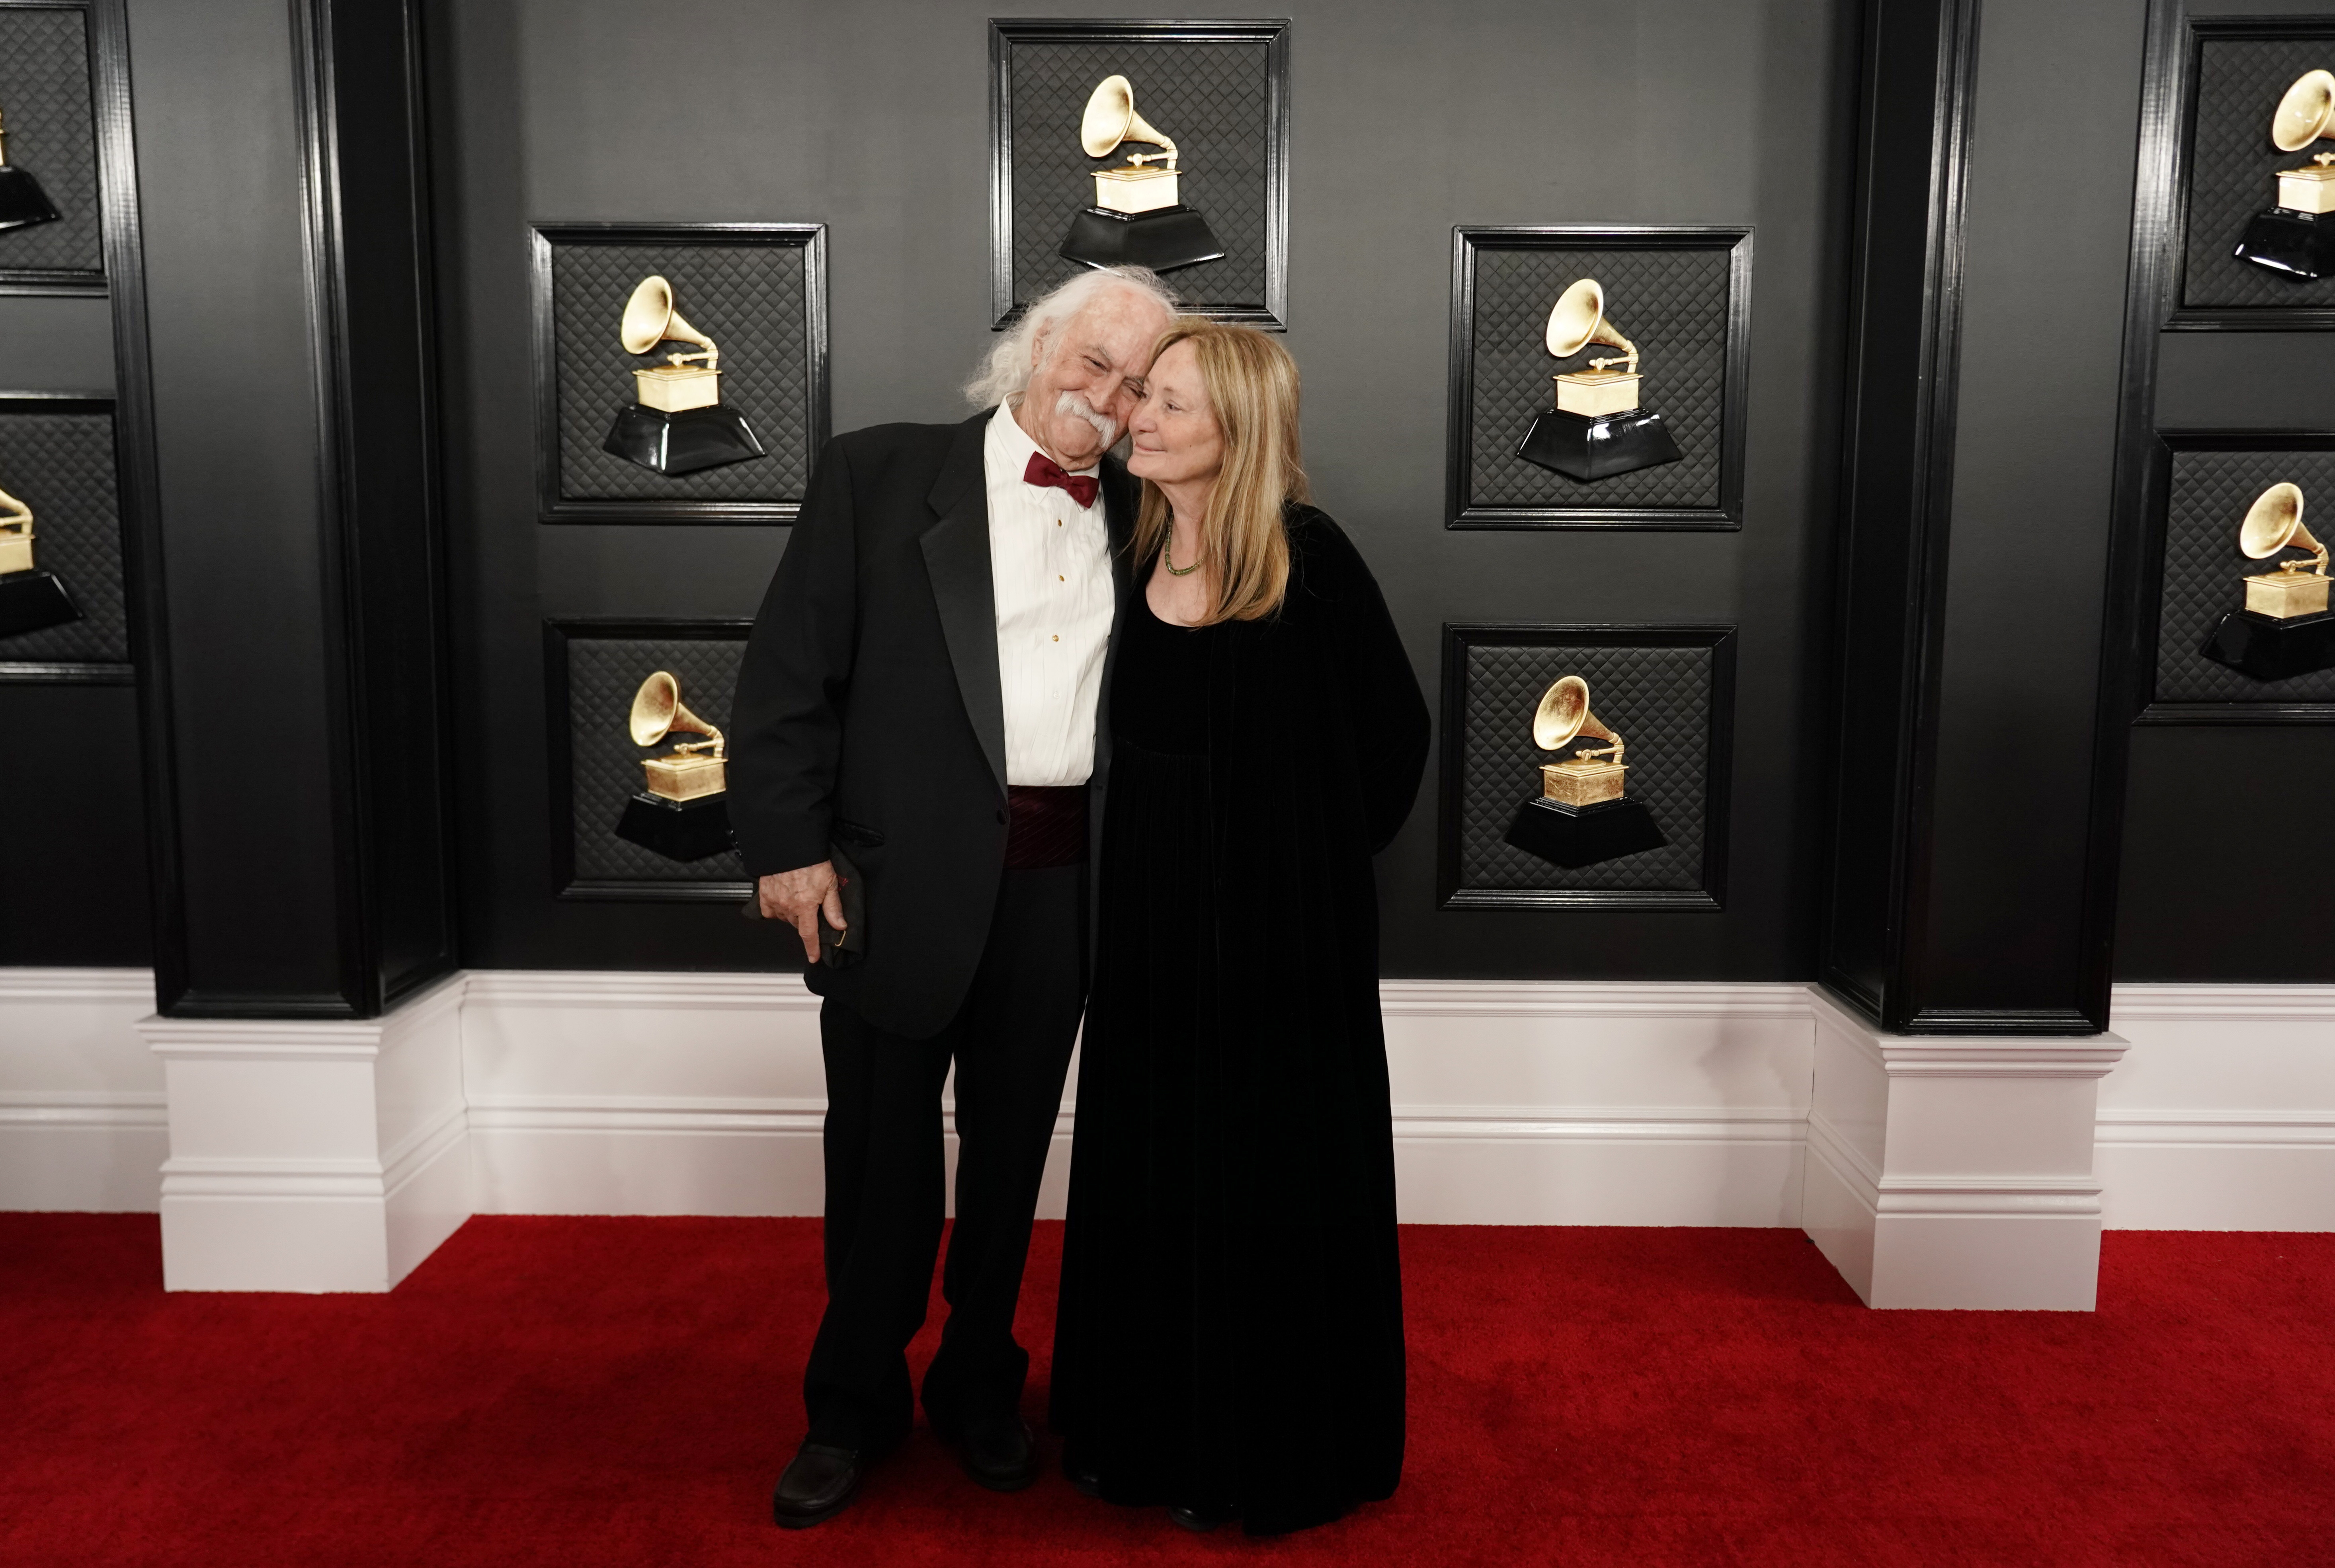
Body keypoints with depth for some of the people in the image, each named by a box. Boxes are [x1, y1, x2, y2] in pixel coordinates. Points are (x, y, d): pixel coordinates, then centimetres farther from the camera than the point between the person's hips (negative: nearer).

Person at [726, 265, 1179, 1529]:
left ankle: (979, 1388, 34)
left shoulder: (1137, 521, 9)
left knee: (1010, 1150, 14)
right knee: (881, 1148, 10)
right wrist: (788, 845, -10)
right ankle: (853, 1406, 29)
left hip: (1059, 886, 3)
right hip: (905, 875, -3)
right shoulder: (878, 475, 0)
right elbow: (790, 671, -4)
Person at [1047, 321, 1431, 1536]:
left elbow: (1395, 730, -4)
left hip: (1280, 933, -5)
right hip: (1153, 921, 6)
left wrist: (1323, 855, 2)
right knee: (1148, 1171, 15)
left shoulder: (1309, 559, -13)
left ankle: (1280, 1450, 28)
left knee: (1271, 1179, 7)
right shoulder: (1140, 552, 3)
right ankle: (1156, 1425, 35)